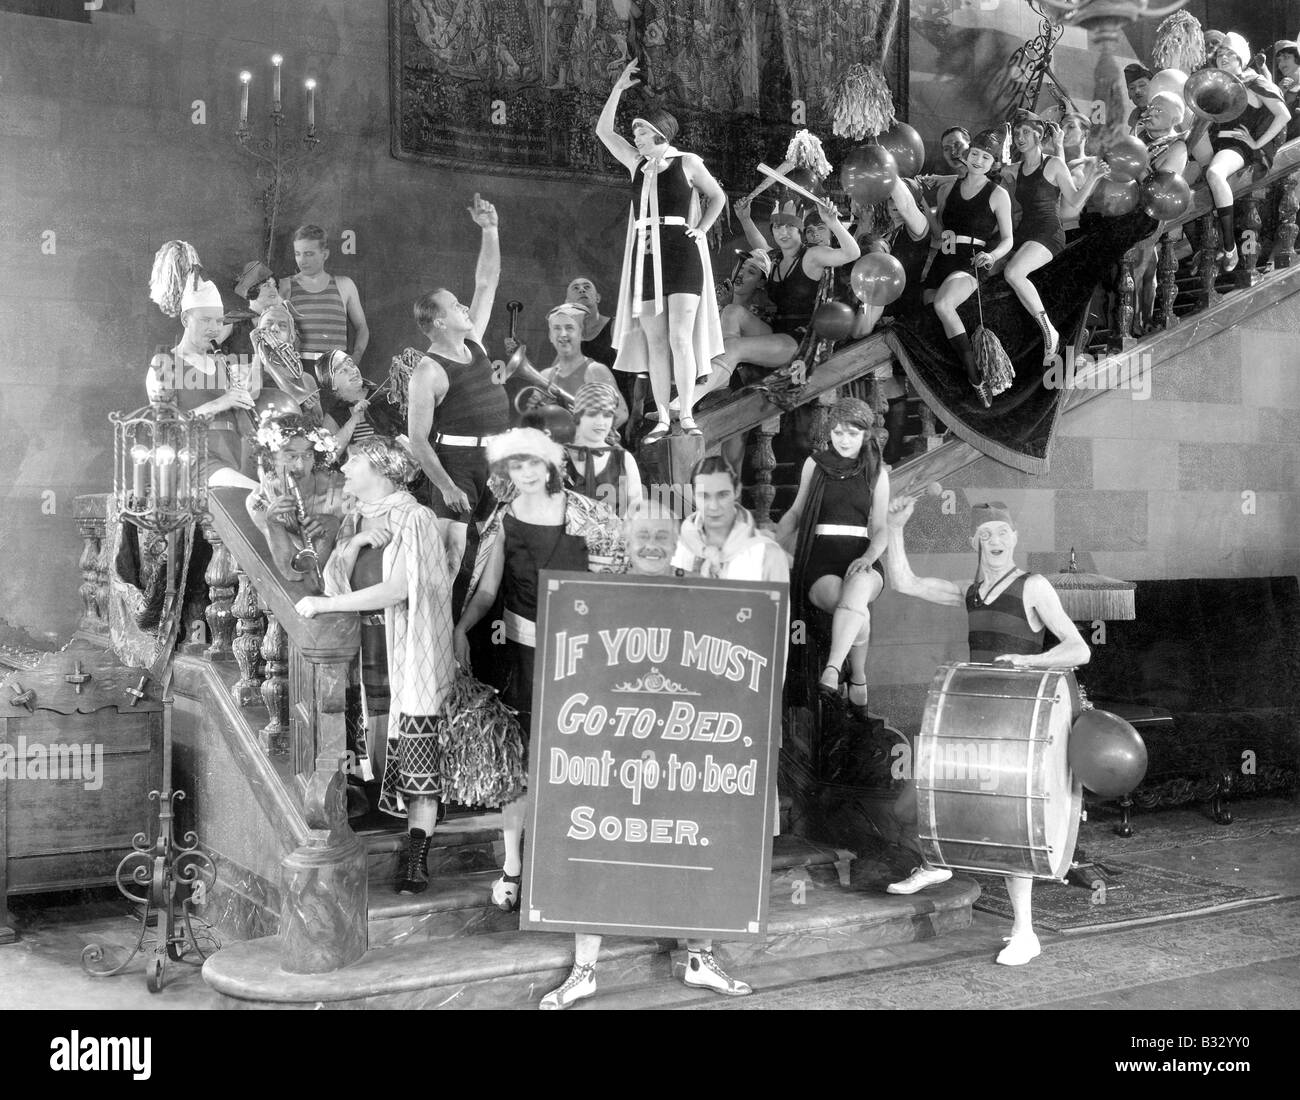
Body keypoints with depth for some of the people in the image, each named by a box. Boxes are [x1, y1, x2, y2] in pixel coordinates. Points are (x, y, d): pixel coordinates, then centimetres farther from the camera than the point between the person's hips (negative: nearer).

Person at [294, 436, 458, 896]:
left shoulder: (414, 519, -7)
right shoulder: (357, 520, 16)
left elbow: (399, 589, -17)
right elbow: (334, 580, 8)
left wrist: (326, 604, -15)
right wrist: (356, 542, -10)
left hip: (410, 658, -6)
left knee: (419, 767, -6)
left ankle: (416, 859, -1)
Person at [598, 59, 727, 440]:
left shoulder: (687, 162, 6)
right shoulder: (637, 163, 15)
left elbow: (717, 197, 16)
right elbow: (604, 131, 14)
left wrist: (701, 229, 2)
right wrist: (618, 89, 9)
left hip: (681, 254, -4)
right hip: (645, 257, 4)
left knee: (680, 338, -11)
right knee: (654, 340, 1)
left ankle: (687, 416, -8)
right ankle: (662, 418, 4)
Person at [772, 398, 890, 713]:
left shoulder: (877, 472, 13)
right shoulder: (815, 464, 13)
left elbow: (880, 530, 9)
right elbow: (795, 513, 21)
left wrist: (869, 557, -13)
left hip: (861, 559, 0)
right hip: (820, 560, 0)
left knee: (858, 588, -39)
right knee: (858, 611, -33)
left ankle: (832, 671, -47)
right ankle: (858, 678, -15)